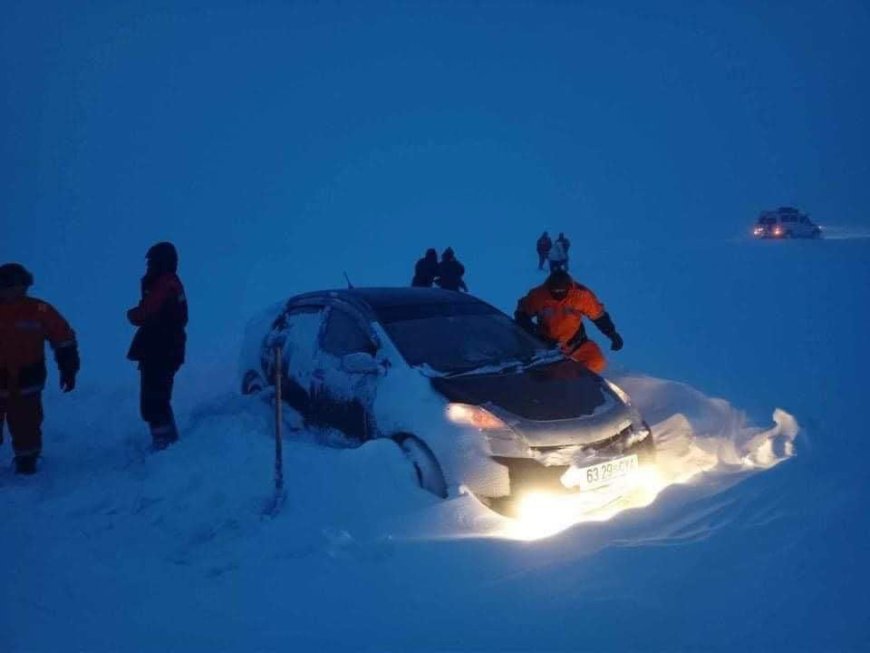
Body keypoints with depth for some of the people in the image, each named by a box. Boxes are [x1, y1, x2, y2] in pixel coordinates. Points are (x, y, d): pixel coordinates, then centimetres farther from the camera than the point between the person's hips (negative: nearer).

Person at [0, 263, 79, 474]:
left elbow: (64, 339, -1)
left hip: (25, 384, -1)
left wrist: (68, 370, -2)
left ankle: (26, 463, 22)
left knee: (26, 426, 4)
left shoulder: (39, 310, -7)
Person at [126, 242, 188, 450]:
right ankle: (170, 439, 34)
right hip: (169, 351, 11)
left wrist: (132, 313, -2)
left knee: (152, 403, -7)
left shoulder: (162, 286, -19)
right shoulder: (173, 283, 15)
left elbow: (142, 315, -23)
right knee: (159, 399, 23)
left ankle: (163, 443, -5)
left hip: (158, 354, -11)